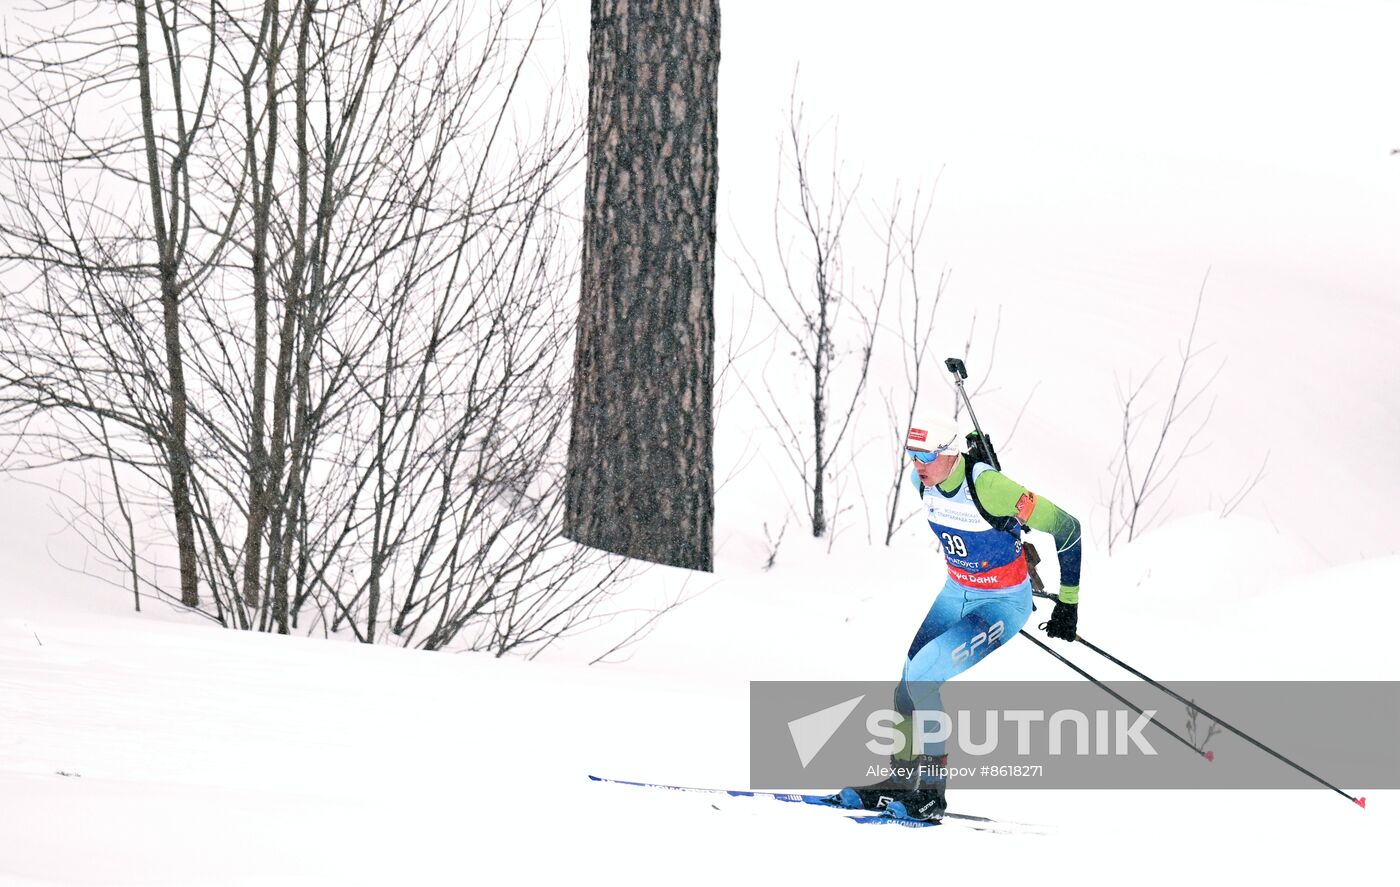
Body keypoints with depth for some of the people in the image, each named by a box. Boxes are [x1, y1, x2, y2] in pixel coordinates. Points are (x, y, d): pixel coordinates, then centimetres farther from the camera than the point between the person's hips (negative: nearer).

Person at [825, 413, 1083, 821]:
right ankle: (902, 780, 15)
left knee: (922, 675, -21)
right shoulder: (922, 481, -9)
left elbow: (1066, 528, -21)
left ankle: (930, 791, -10)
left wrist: (1068, 603, -15)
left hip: (1003, 604, -8)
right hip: (956, 592, 8)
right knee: (909, 685, 1)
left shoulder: (989, 488, -30)